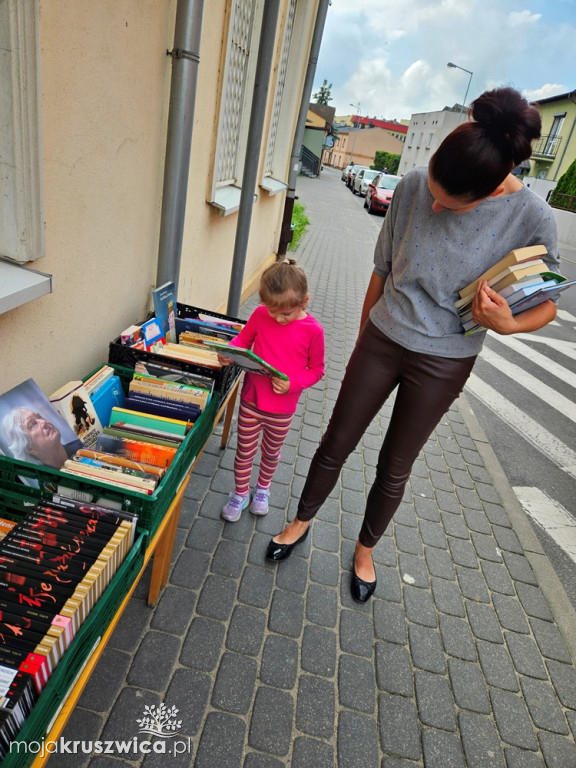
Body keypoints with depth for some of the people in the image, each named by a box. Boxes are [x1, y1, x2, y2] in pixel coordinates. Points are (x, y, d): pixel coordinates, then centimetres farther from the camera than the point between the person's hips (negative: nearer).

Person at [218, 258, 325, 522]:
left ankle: (263, 488, 50)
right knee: (245, 450, 15)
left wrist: (292, 383, -24)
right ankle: (240, 493, 39)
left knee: (271, 452, 22)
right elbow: (244, 338, 6)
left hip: (282, 409, -1)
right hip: (251, 400, 1)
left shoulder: (312, 330, -17)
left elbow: (316, 369, -7)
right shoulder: (260, 315, -12)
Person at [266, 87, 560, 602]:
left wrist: (509, 324, -28)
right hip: (382, 341, 2)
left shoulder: (531, 218, -17)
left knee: (395, 467, 13)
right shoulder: (414, 185, -11)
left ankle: (365, 549, 41)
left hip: (443, 363, -2)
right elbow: (383, 268, 2)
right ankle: (302, 522, 40)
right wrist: (363, 335, 11)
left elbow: (547, 304, -4)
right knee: (337, 442, 13)